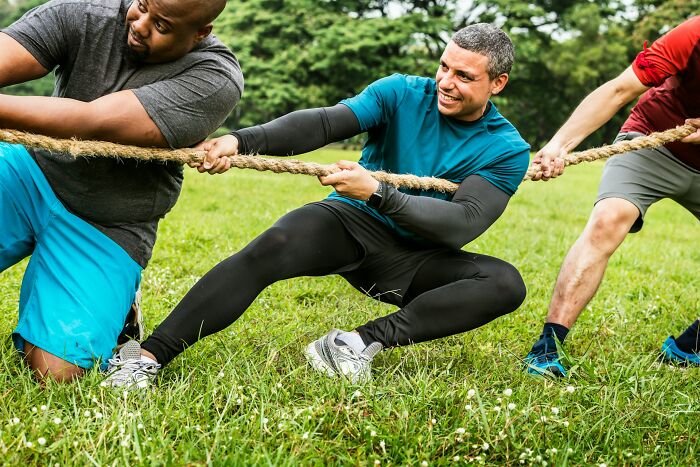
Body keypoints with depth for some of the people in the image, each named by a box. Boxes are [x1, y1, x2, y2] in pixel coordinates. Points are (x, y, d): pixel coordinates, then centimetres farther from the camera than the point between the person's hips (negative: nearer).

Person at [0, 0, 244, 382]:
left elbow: (95, 124, -29)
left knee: (55, 371, -13)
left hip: (105, 227, -2)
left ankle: (115, 305, 18)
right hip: (32, 170, 3)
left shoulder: (216, 79, -20)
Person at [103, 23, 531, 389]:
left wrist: (377, 193, -31)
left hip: (414, 261, 1)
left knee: (507, 284, -24)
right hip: (351, 223, -1)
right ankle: (149, 356, -30)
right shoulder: (401, 94, -4)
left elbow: (464, 224, -20)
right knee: (272, 247, -31)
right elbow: (323, 123, -19)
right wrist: (242, 140, -36)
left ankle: (366, 341, -30)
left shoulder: (508, 150, -6)